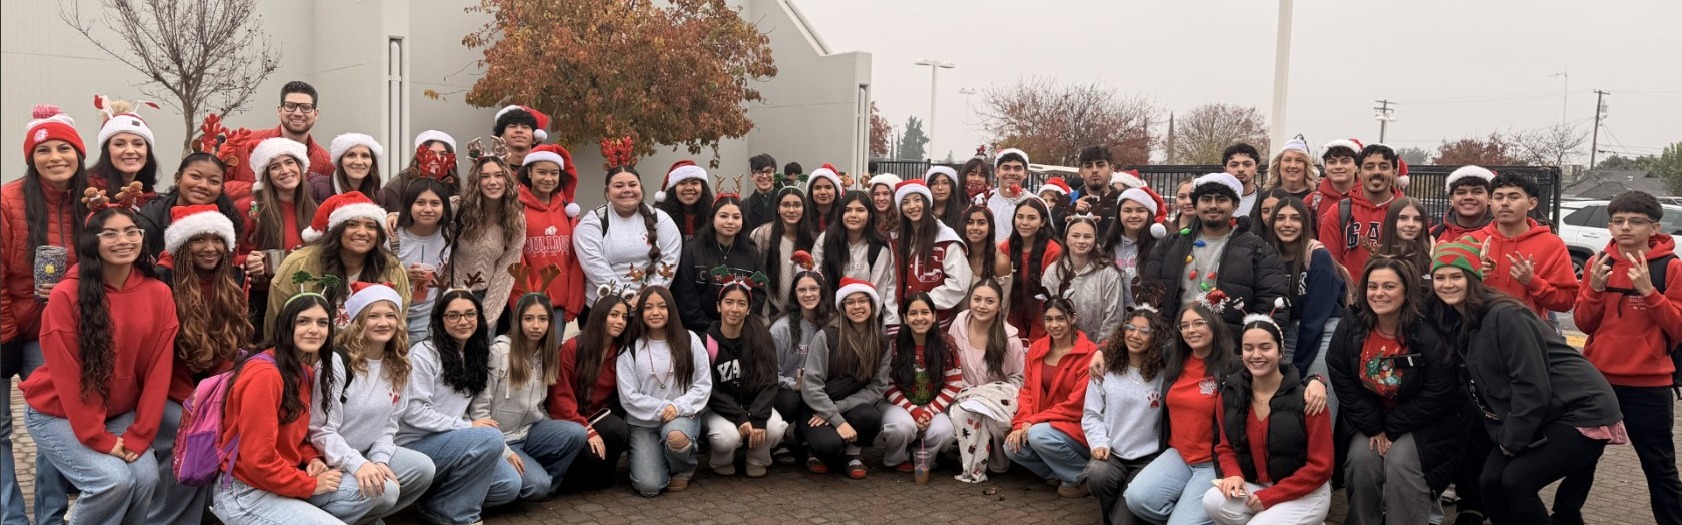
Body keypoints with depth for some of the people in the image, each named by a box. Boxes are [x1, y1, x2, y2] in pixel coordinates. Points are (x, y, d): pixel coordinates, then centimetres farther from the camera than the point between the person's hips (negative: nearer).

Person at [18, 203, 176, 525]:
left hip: (121, 413, 4)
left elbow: (158, 370, -7)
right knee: (113, 480, -22)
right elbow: (67, 375, -17)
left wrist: (139, 435, -12)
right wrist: (99, 438, -17)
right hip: (58, 413, -4)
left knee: (146, 477, -18)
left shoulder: (159, 294, -7)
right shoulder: (66, 295, -19)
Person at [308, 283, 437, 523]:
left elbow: (389, 424, 5)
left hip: (370, 452, 7)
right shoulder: (337, 361, -17)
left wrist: (380, 460, -14)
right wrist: (358, 464, -31)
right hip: (332, 460, -7)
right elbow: (321, 431, -20)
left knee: (424, 469, -16)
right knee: (385, 490, -29)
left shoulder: (396, 366, 6)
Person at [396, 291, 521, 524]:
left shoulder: (475, 356, 13)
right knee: (490, 438, -30)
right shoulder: (423, 353, -11)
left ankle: (435, 501, 6)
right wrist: (467, 426, -19)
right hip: (414, 445, -8)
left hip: (449, 442, 8)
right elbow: (414, 412, -18)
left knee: (510, 485, -9)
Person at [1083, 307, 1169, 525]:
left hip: (1148, 458, -2)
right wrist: (1099, 443, -9)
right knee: (1097, 476, -32)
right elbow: (1091, 414, 4)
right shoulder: (1105, 369, 4)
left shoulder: (1164, 373, -3)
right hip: (1111, 454, 2)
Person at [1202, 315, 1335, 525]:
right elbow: (1225, 447, 11)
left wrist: (1269, 496, -16)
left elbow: (1321, 466, -12)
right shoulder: (1230, 394, 0)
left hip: (1305, 492, -4)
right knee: (1213, 501, -26)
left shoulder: (1305, 397, -15)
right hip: (1252, 487, 4)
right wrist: (1234, 475, -12)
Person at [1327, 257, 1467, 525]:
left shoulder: (1429, 335, -19)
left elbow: (1437, 395, -18)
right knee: (1362, 458, -19)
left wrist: (1392, 429, -17)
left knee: (1400, 462, -25)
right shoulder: (1349, 331, -7)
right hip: (1366, 420, 3)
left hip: (1421, 423, -3)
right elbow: (1343, 384, -5)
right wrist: (1373, 428, -12)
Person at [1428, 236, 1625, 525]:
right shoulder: (1458, 324, 5)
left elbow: (1532, 386, -24)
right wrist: (1501, 437, -2)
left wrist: (1511, 440, -15)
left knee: (1516, 480, -18)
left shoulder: (1504, 316, -21)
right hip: (1536, 417, 8)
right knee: (1491, 479, -1)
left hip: (1582, 411, -8)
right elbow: (1481, 388, 8)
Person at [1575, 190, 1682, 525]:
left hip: (1648, 385, -3)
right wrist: (1595, 288, -14)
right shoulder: (1598, 263, 3)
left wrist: (1648, 290, -22)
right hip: (1597, 379, 4)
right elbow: (1584, 324, 3)